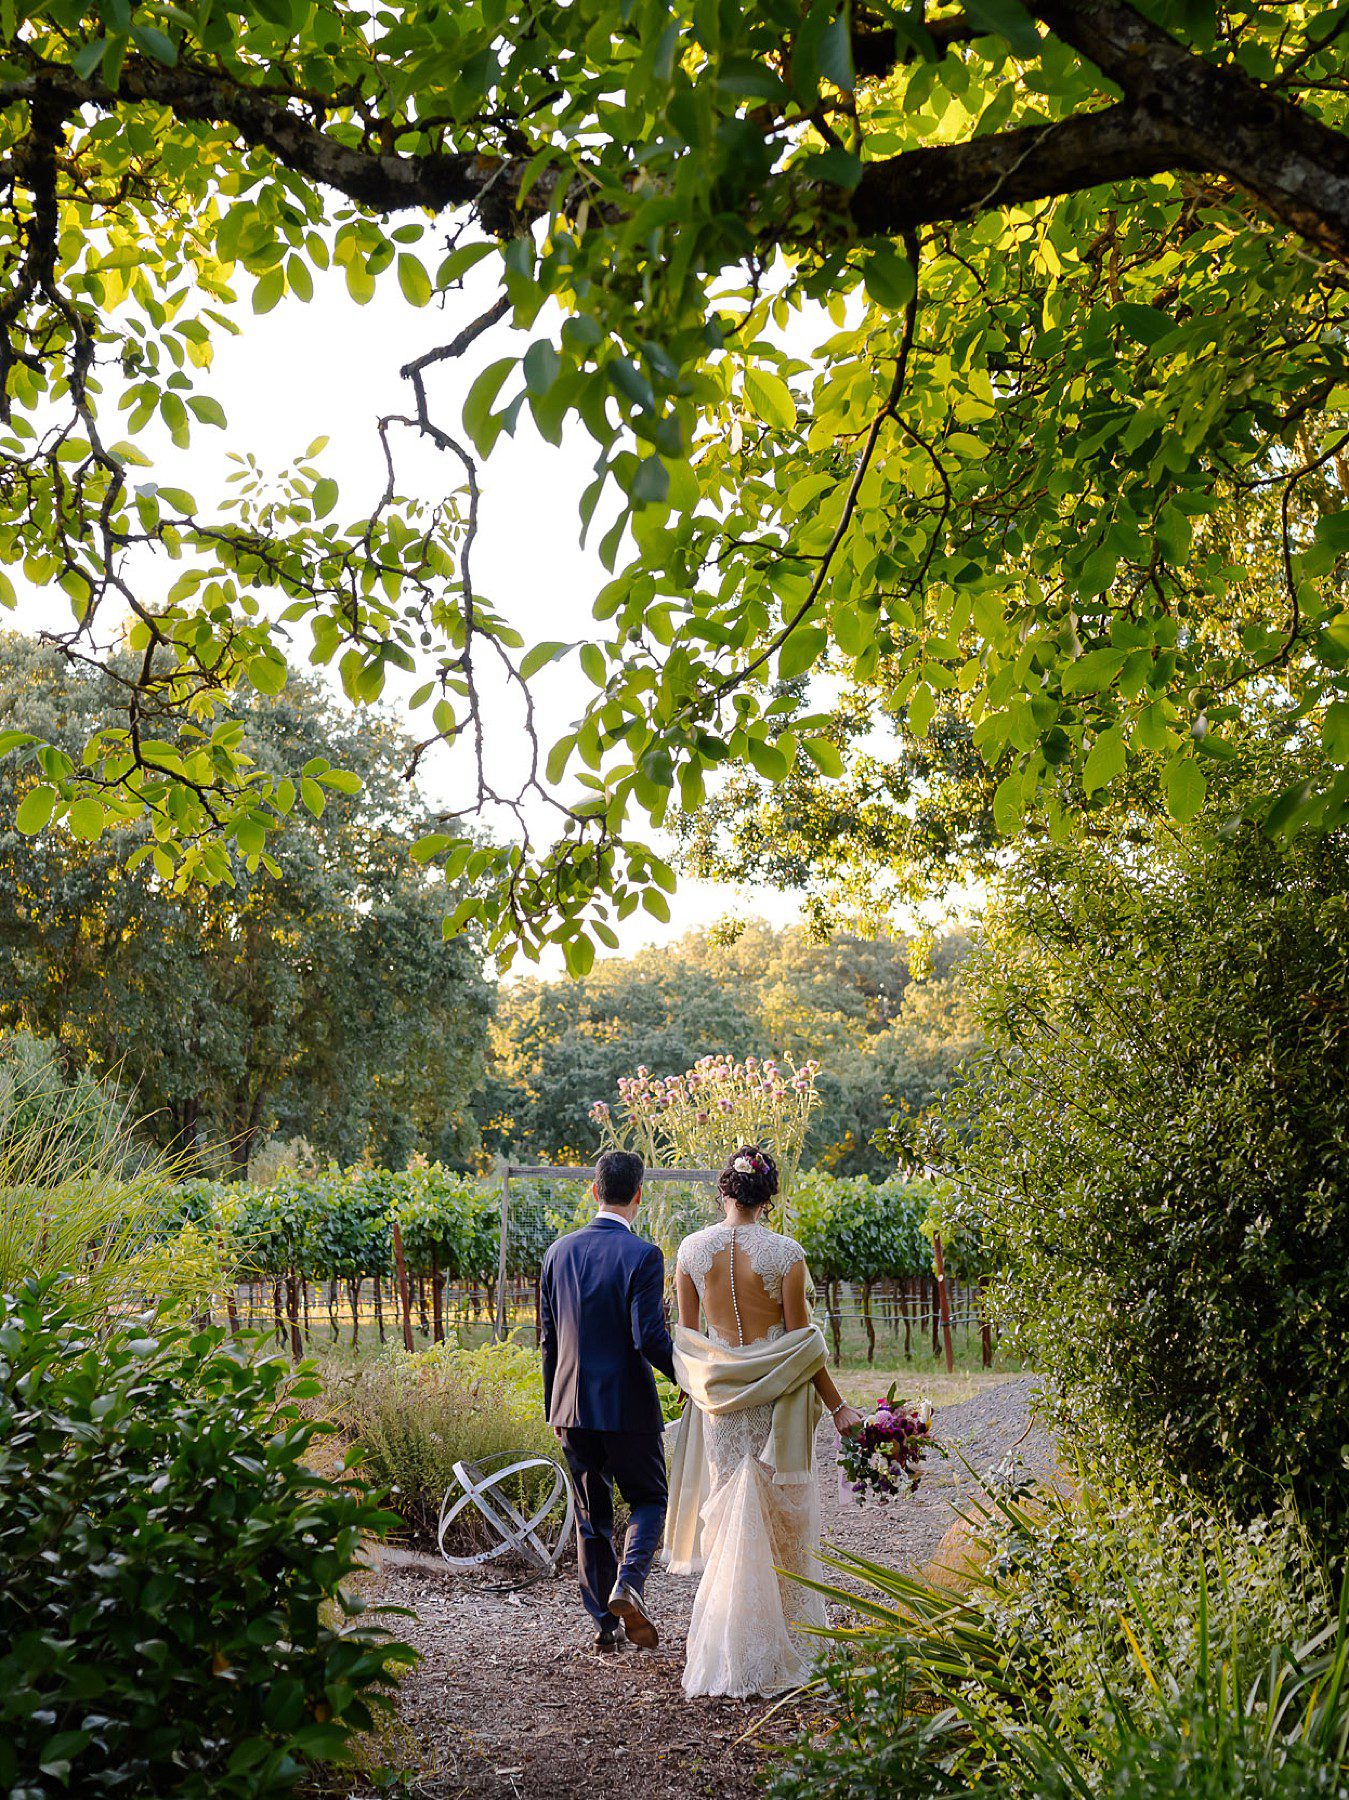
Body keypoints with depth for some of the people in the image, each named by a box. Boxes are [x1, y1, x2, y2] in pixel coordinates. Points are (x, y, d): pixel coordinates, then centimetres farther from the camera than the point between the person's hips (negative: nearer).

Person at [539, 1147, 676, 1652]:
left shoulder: (559, 1251, 4)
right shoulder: (642, 1256, -13)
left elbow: (548, 1336, 10)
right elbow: (649, 1336, -19)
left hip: (571, 1405, 4)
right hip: (627, 1403, -4)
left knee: (591, 1514, 14)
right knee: (648, 1500, 13)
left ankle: (604, 1622, 18)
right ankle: (627, 1583, -10)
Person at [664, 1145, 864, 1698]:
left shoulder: (692, 1249, -2)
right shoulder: (785, 1252, -12)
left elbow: (686, 1334, 4)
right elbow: (800, 1341, -9)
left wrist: (695, 1387, 19)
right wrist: (837, 1407, 0)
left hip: (719, 1400, 3)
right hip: (776, 1398, -3)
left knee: (728, 1521, 13)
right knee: (779, 1523, 9)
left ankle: (724, 1653, 14)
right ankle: (776, 1649, 16)